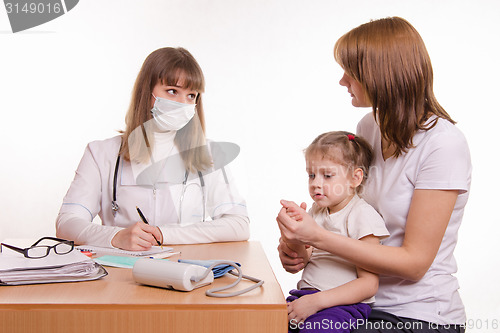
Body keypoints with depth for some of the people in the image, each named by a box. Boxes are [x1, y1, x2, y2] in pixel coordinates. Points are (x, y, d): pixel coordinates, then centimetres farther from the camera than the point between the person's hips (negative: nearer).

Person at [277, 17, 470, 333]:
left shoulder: (443, 144, -19)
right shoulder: (370, 127, 4)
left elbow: (414, 263, -19)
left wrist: (318, 236, -26)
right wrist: (300, 241, -7)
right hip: (365, 300, 7)